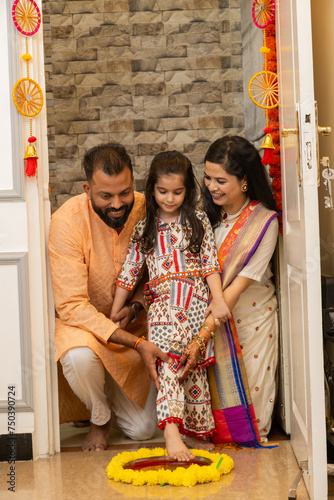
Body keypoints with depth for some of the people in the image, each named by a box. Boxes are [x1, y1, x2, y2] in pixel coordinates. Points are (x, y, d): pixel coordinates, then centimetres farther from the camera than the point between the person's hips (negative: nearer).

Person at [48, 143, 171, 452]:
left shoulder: (146, 211, -15)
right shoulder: (67, 222, -26)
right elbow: (72, 307, -27)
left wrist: (135, 307, -20)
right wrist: (136, 343, -34)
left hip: (131, 324, 3)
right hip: (83, 322, -3)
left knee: (143, 429, 0)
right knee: (80, 357, -39)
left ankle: (112, 389, 34)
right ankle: (100, 419, -6)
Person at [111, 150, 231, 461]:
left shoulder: (198, 222, 12)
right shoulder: (143, 229, 15)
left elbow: (210, 263, 6)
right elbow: (129, 272, 16)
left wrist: (218, 299, -6)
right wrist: (114, 314, 17)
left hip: (197, 300, 0)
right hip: (163, 304, 0)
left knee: (194, 366, 0)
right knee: (169, 361, -18)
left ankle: (201, 432, 9)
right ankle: (171, 431, -33)